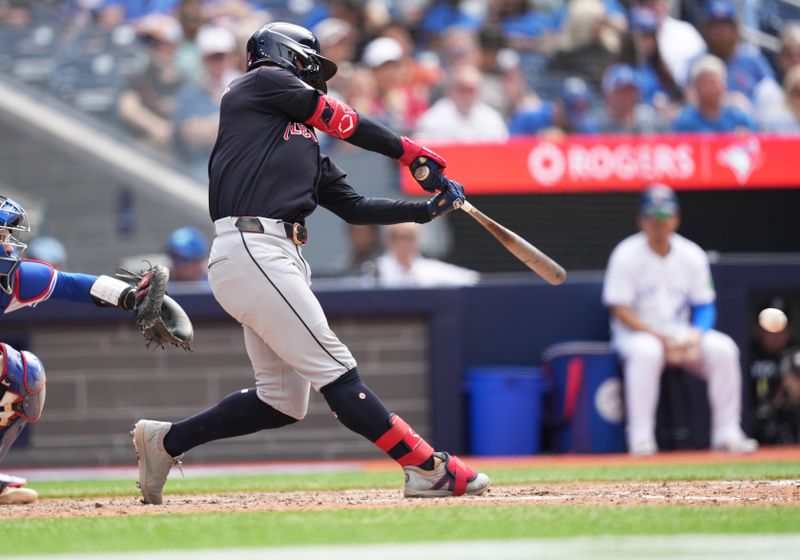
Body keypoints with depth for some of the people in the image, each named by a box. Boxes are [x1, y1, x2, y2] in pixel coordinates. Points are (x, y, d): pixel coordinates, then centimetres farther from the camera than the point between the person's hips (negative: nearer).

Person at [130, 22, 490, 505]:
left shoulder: (306, 147, 28)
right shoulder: (264, 81, 8)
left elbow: (355, 207, 23)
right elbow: (341, 121, 2)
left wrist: (427, 210, 15)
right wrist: (411, 153, 9)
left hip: (282, 261, 10)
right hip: (251, 249, -10)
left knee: (283, 401, 8)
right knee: (335, 370, -12)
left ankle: (165, 441, 19)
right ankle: (429, 469, -17)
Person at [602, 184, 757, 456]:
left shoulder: (692, 256, 2)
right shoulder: (627, 255, -10)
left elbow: (704, 306, 5)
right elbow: (619, 310, -13)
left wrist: (695, 334, -18)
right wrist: (660, 337, -24)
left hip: (682, 334, 4)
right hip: (636, 332, -4)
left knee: (723, 349, -21)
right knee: (646, 352, -38)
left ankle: (727, 433, -14)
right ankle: (640, 438, -33)